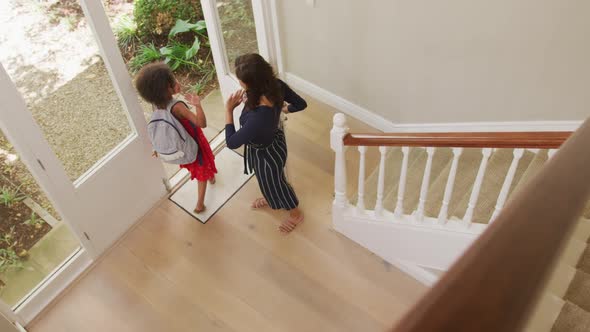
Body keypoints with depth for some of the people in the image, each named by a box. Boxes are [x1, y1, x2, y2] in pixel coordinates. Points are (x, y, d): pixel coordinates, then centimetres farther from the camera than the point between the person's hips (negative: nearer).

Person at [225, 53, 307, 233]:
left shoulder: (258, 117, -48)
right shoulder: (276, 85, -27)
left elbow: (232, 143, -31)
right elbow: (301, 104, -9)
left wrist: (228, 109, -24)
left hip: (265, 153, -7)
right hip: (272, 140, 7)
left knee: (274, 183, 26)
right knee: (267, 179, 38)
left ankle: (296, 214, 56)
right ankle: (269, 197, 71)